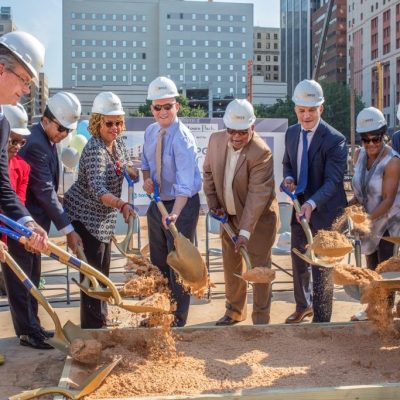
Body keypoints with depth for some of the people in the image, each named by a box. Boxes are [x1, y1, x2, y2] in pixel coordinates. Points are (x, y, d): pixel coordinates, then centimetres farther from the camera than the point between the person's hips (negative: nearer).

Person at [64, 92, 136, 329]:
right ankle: (94, 325, 4)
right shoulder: (95, 150, -25)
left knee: (103, 271, 17)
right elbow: (97, 189, -38)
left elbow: (125, 167, 18)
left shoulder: (119, 142, 1)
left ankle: (100, 320, 31)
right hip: (85, 216, -9)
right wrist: (123, 205, -53)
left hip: (104, 217, 9)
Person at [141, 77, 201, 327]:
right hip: (157, 203, 7)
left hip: (182, 204, -7)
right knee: (158, 262, 18)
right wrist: (147, 178, -4)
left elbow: (185, 183, -31)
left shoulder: (182, 138, -21)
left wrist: (175, 213, -44)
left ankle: (178, 321, 14)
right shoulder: (150, 132, 1)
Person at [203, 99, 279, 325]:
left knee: (259, 268, 1)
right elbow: (208, 172, 7)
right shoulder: (216, 140, -8)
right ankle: (235, 311, 36)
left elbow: (258, 194, -29)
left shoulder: (261, 152, -27)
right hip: (229, 215, 6)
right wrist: (213, 203, 0)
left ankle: (261, 319, 16)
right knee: (231, 265, 17)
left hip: (258, 217, -6)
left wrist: (245, 232, -33)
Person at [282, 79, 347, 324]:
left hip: (324, 211, -6)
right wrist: (289, 178, -6)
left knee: (322, 268, 2)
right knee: (299, 263, 20)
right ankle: (303, 306, 42)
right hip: (300, 207, 6)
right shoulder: (292, 133, 2)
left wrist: (311, 204, -38)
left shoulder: (335, 140, -18)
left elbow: (333, 180, -23)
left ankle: (321, 320, 17)